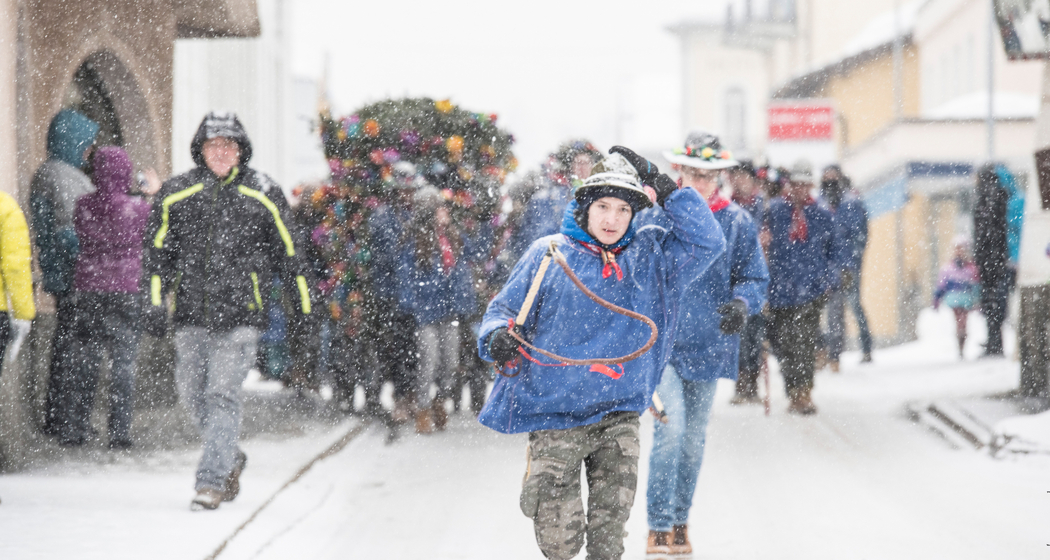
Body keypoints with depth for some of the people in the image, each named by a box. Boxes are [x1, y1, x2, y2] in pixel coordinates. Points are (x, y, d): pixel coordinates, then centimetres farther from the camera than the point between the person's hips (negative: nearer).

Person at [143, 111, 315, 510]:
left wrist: (303, 308, 10)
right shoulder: (176, 194, 5)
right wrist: (156, 301, 3)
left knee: (222, 395, -11)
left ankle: (211, 481, -9)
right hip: (191, 314, 3)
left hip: (239, 316, -3)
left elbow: (288, 254, 8)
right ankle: (230, 458, 32)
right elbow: (159, 251, 10)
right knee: (192, 395, 9)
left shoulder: (262, 195, 1)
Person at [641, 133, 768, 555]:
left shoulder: (738, 223, 2)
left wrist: (742, 304, -16)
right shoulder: (654, 216, -1)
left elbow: (755, 277, 5)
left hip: (708, 344, 2)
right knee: (670, 426, -17)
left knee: (694, 437, 12)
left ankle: (680, 521, 28)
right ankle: (658, 525, -9)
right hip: (662, 341, -2)